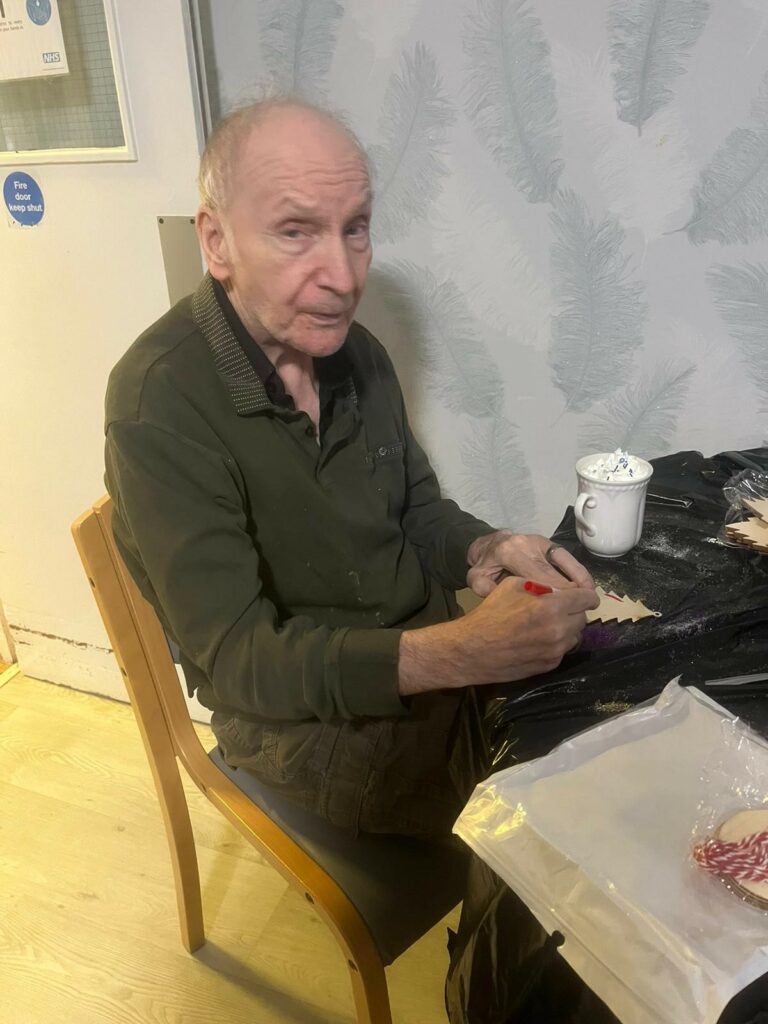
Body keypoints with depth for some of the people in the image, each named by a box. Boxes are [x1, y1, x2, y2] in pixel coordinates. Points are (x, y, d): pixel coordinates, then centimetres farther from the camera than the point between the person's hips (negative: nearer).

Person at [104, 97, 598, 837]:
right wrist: (456, 656, -35)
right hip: (304, 717, -6)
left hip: (430, 661, 6)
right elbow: (237, 658, -23)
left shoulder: (354, 351, -1)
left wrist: (482, 552, -14)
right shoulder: (160, 405, -22)